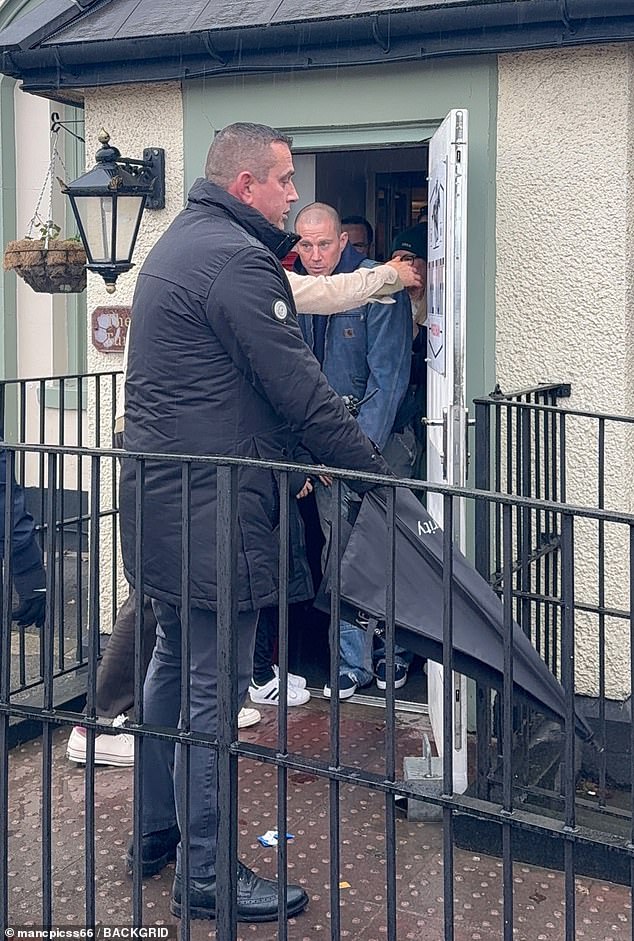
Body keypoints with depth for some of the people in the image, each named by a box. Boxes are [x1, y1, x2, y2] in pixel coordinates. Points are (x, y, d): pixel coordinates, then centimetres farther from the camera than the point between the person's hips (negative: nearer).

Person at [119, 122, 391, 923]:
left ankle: (156, 834, 33)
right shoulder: (237, 260, -17)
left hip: (161, 496, 11)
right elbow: (300, 391, -18)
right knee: (214, 689, -2)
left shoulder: (177, 242, 16)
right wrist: (375, 472, -9)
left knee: (174, 663, 20)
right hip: (212, 507, -11)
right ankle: (206, 874, 9)